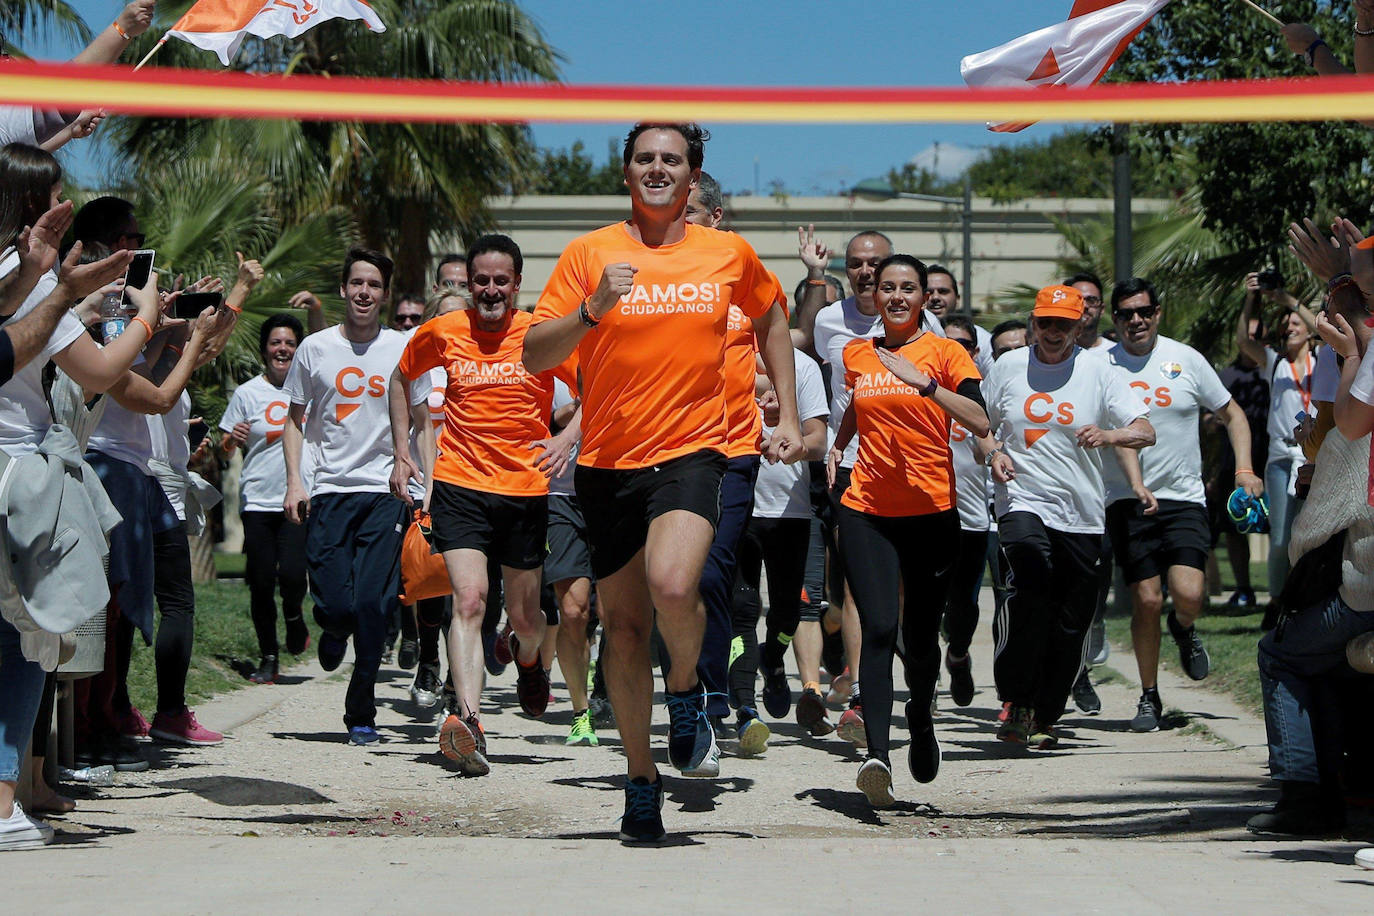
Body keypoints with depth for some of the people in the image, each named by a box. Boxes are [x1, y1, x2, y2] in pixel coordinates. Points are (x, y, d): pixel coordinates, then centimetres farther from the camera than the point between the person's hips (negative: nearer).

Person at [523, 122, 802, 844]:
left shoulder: (729, 254, 4)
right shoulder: (590, 253, 0)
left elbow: (770, 321, 24)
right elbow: (535, 357, -5)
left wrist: (788, 417, 18)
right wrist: (592, 309, -22)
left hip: (692, 451, -1)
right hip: (608, 462, 1)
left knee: (672, 586, -27)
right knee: (624, 622, 7)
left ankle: (687, 692, 4)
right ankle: (640, 778, 23)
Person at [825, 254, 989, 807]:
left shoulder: (945, 352, 0)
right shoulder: (855, 355, 11)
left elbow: (980, 423, -15)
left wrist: (926, 384, -26)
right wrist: (838, 444, 15)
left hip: (932, 510, -1)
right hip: (867, 508, 1)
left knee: (920, 636, 7)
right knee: (879, 629, -16)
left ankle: (920, 719, 39)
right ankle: (876, 754, -25)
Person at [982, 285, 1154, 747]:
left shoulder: (1097, 372, 2)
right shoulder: (1008, 366, 6)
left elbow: (1146, 432, -4)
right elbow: (982, 422, 21)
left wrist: (1110, 436, -25)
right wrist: (994, 452, 0)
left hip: (1082, 513, 1)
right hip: (1023, 500, -1)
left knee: (1070, 626, 3)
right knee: (1031, 591, -27)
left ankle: (1044, 717, 22)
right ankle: (1016, 704, -18)